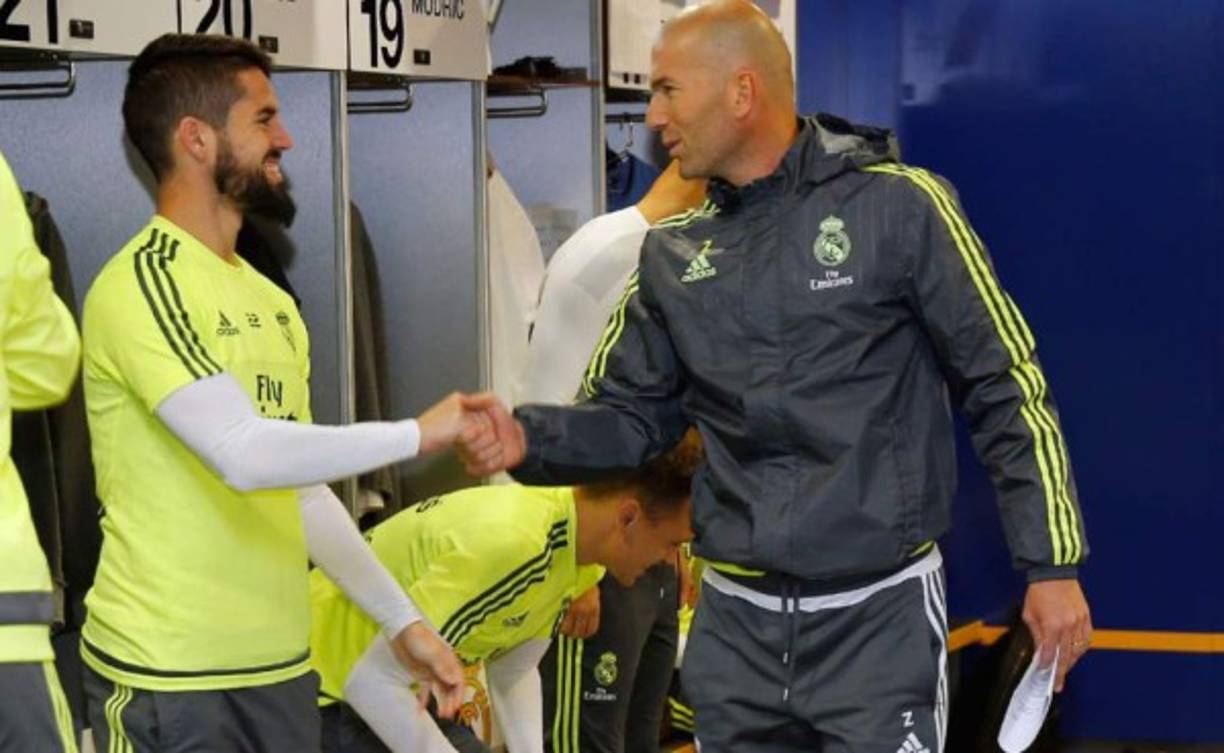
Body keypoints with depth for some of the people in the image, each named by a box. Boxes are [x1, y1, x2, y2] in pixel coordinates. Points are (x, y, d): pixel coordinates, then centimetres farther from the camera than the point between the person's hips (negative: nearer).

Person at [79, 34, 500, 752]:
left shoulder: (271, 303, 15)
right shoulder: (144, 283, -13)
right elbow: (245, 454, -25)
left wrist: (404, 619, 14)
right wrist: (416, 434, -16)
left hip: (283, 666, 8)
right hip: (170, 679, -8)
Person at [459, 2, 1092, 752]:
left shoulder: (896, 207, -8)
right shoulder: (671, 254, 6)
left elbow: (1005, 387, -6)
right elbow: (632, 415, 11)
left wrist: (1052, 564, -7)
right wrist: (527, 438, -10)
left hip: (879, 612, -5)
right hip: (734, 621, 5)